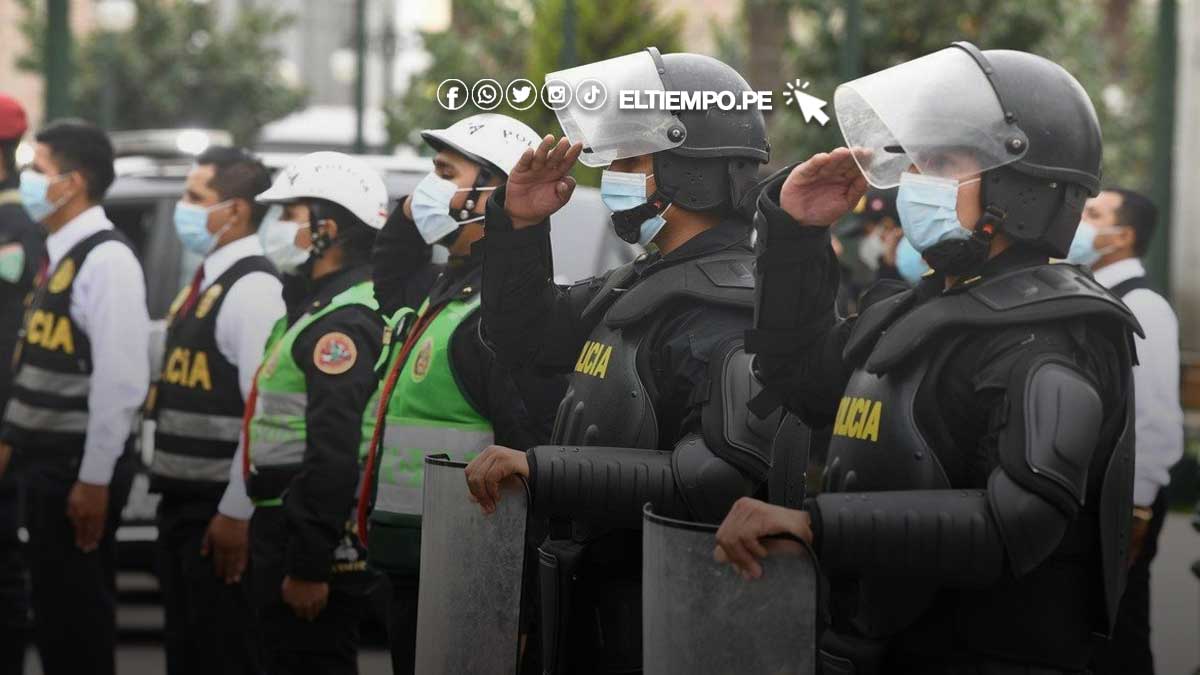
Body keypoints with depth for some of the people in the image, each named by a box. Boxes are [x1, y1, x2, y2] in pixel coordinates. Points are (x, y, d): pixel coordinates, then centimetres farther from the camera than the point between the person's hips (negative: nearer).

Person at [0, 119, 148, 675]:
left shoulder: (107, 260, -15)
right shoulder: (59, 255, 14)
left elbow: (120, 380, -20)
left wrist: (94, 480, -20)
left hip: (79, 469, -9)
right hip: (45, 462, 9)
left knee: (75, 616, -3)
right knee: (54, 610, 13)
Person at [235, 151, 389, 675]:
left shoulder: (344, 323, -18)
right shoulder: (315, 308, 17)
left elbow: (335, 459, -25)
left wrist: (308, 566, -26)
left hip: (318, 535, -11)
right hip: (283, 528, 11)